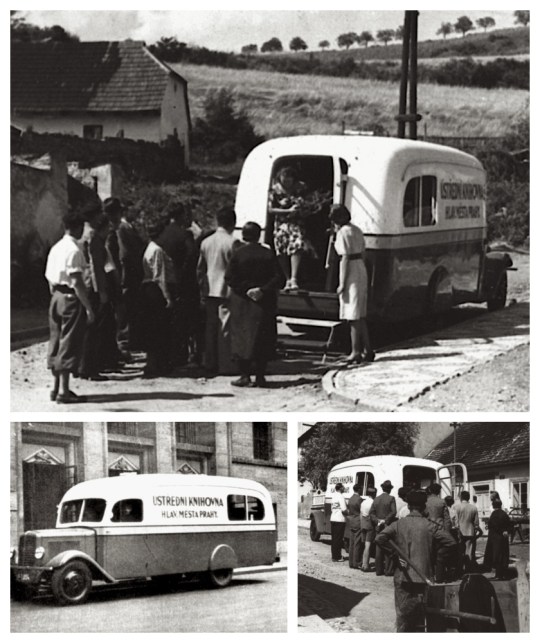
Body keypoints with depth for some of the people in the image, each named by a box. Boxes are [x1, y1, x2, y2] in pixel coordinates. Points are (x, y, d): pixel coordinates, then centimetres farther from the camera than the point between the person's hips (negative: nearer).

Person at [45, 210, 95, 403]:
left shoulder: (56, 248, 11)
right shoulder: (74, 250, -15)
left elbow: (50, 279, 14)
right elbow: (77, 282, -19)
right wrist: (88, 308, -17)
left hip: (56, 298, 9)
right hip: (71, 299, -8)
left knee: (56, 342, 13)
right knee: (69, 344, -4)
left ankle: (56, 387, 20)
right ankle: (64, 391, -2)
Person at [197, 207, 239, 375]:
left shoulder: (206, 242, 7)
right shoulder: (232, 242, -12)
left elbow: (200, 269, 11)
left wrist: (202, 291, 18)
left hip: (209, 291, 6)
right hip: (226, 291, -6)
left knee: (210, 328, 11)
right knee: (226, 328, -1)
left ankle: (210, 364, 15)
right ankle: (225, 365, 0)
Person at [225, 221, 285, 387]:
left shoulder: (238, 254, -7)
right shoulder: (268, 254, -2)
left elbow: (229, 278, -13)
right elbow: (278, 278, -8)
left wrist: (245, 289, -9)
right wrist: (263, 290, -12)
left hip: (242, 303, -2)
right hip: (264, 303, 2)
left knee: (242, 337, 4)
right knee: (263, 339, 8)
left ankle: (245, 375, 0)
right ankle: (260, 376, 8)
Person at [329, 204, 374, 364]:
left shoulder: (343, 233, -12)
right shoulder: (357, 230, 14)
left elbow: (345, 259, -16)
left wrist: (342, 283, -15)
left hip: (351, 274, -9)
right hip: (361, 270, 9)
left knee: (353, 316, -3)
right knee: (360, 316, 14)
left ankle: (356, 352, 0)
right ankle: (367, 350, 17)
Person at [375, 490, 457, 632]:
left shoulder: (398, 524, -2)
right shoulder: (429, 526, -3)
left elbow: (379, 539, -13)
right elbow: (450, 542, -9)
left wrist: (394, 553, -4)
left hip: (403, 577, 0)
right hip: (424, 576, 0)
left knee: (403, 613, 6)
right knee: (422, 614, 6)